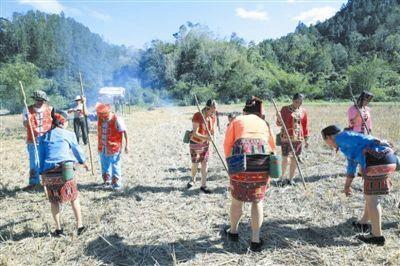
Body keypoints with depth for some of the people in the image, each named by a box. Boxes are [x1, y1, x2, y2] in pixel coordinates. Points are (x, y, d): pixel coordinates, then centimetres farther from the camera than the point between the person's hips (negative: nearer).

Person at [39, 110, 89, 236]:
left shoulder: (44, 137, 12)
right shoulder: (68, 134, 3)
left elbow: (41, 157, 12)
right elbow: (77, 150, 15)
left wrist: (42, 175, 17)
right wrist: (84, 162, 31)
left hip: (48, 173, 3)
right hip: (65, 171, -3)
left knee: (54, 201, 16)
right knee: (74, 199, 11)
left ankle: (58, 229, 20)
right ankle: (80, 226, 14)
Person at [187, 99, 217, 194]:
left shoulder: (213, 117, -7)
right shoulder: (197, 116, -24)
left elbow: (212, 131, 2)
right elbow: (195, 133, -27)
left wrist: (211, 137, -18)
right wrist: (206, 137, -41)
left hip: (206, 143, 4)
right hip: (195, 143, -4)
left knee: (205, 164, 3)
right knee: (195, 164, 3)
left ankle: (203, 185, 13)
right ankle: (193, 179, 33)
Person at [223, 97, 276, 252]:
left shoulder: (237, 120, 17)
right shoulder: (264, 123, 25)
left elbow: (227, 143, 8)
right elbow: (272, 146, 26)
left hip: (241, 159, -1)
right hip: (262, 160, 2)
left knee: (237, 199, 18)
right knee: (257, 200, 16)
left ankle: (233, 231, 36)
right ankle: (255, 240, 18)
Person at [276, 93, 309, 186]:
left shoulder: (303, 111, 9)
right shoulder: (285, 109, -1)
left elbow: (305, 125, 14)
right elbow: (279, 123, -1)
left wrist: (306, 139, 13)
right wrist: (279, 120, -24)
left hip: (298, 138, 4)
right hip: (286, 137, -4)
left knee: (294, 159, 8)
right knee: (286, 159, -10)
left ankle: (291, 179, 20)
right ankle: (282, 178, 8)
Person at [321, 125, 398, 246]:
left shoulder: (340, 137, 3)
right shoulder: (348, 142, 30)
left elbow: (365, 140, -8)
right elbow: (351, 164, 38)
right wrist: (347, 185, 45)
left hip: (377, 160, -10)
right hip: (388, 159, 10)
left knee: (372, 199, -1)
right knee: (372, 195, 22)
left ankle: (377, 236, 7)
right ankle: (363, 223, 38)